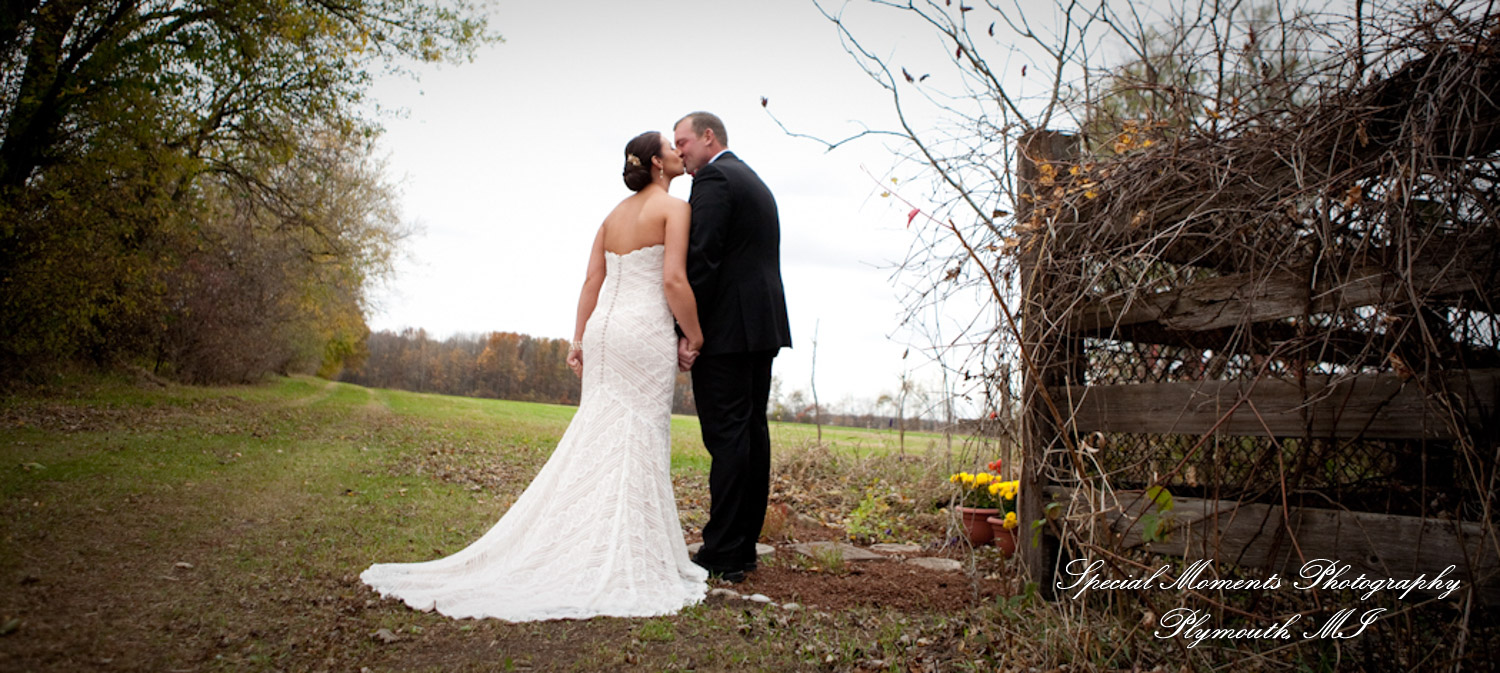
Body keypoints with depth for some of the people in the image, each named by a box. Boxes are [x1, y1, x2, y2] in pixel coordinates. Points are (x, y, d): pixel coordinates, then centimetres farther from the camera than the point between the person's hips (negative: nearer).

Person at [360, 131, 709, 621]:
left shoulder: (614, 215, 18)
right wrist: (695, 336, -6)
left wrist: (579, 338, 14)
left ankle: (574, 545, 13)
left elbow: (591, 282, 14)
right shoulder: (673, 207, -4)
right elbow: (674, 280, -14)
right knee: (639, 441, -3)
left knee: (594, 434, 11)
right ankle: (625, 557, 1)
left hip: (604, 326, 7)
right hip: (646, 330, -7)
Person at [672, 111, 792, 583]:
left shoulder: (713, 179, -7)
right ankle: (744, 548, 17)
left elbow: (702, 259, -17)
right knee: (751, 433, 10)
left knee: (726, 437, -8)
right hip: (762, 327, 10)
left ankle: (722, 554, -5)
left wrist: (687, 331, -16)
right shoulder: (756, 183, 23)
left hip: (728, 329, -10)